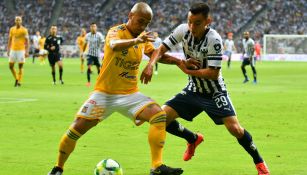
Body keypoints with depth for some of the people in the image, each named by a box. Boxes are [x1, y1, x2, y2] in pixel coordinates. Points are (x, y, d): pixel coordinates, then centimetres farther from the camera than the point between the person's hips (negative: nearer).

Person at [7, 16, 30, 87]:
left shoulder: (24, 30, -4)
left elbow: (27, 41, -5)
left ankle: (19, 82, 4)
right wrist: (8, 50, 10)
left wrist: (27, 52, -11)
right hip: (13, 50, 4)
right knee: (10, 66, 3)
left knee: (20, 67, -2)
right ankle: (16, 79, 22)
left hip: (21, 50, -4)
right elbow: (10, 40, 14)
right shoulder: (12, 29, 8)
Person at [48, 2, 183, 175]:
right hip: (105, 93, -4)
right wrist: (135, 40, -59)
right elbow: (114, 45, -40)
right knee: (78, 127, -11)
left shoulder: (143, 37, 3)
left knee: (159, 115, -18)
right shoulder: (116, 31, -15)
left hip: (130, 94, 4)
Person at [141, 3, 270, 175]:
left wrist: (188, 70, -21)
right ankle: (194, 139, 25)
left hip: (215, 93, -5)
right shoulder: (183, 30, -13)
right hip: (193, 90, 5)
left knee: (235, 128, -18)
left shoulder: (214, 40, -27)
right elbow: (162, 49, -8)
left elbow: (214, 73, -27)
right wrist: (151, 64, -27)